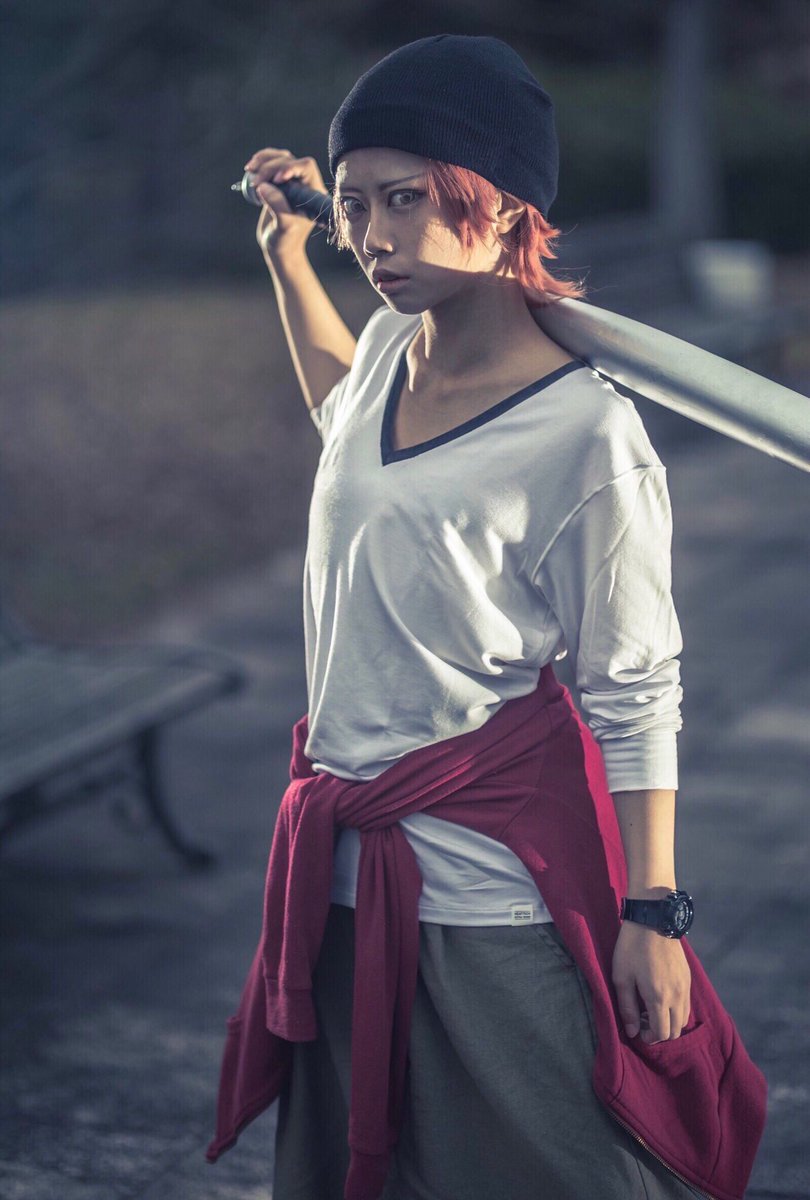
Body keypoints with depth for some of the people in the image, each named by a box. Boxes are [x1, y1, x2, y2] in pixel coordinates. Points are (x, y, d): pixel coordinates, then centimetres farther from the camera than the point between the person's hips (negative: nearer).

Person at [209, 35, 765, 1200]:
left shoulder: (585, 433, -18)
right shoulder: (392, 344, 2)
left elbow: (636, 689, -14)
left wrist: (652, 913, -14)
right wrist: (287, 257, 24)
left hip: (488, 896, -7)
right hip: (348, 868, 7)